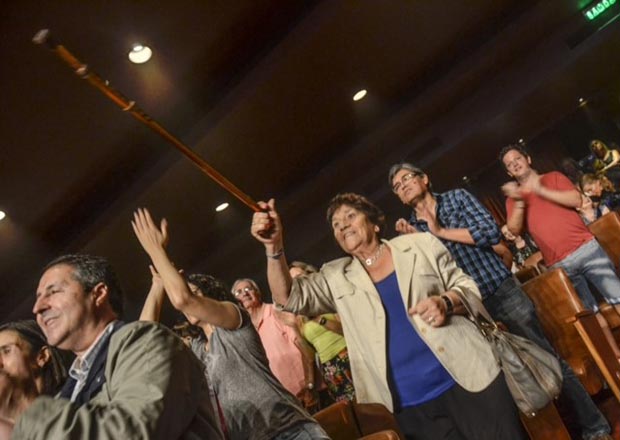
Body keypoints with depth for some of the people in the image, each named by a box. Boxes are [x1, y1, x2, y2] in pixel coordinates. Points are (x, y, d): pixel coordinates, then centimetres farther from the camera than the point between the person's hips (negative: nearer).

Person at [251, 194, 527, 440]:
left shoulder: (420, 244, 6)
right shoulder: (336, 277, 7)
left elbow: (467, 288, 8)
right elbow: (288, 297, -4)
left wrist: (446, 303, -14)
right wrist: (274, 246, -17)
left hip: (467, 380, 0)